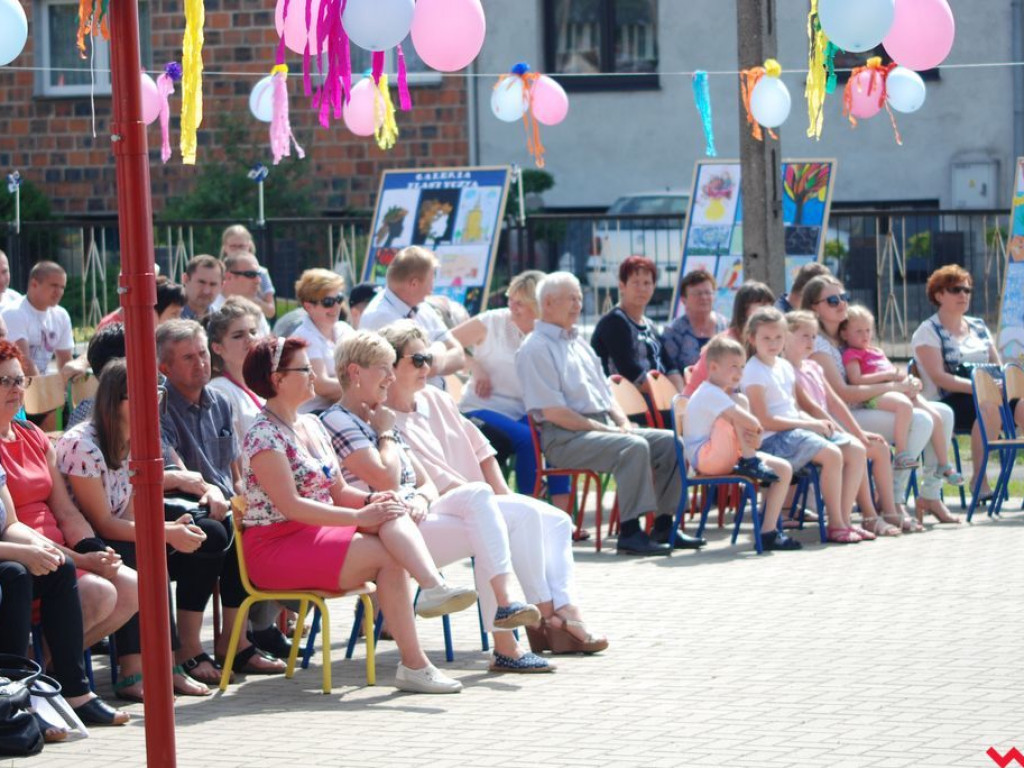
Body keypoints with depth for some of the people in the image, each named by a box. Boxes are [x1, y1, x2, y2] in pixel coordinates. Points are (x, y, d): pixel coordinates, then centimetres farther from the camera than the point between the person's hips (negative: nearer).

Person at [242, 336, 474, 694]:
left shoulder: (312, 425, 17)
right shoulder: (264, 435, -12)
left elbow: (338, 491, 18)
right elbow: (290, 506, -20)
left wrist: (370, 501, -6)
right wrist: (360, 517, -22)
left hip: (318, 535, 8)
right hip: (276, 546, -8)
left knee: (393, 515, -22)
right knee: (389, 556, -24)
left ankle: (433, 586, -49)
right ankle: (413, 664, -30)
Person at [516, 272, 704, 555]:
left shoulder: (579, 344, 23)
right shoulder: (536, 349, -7)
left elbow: (606, 393, 26)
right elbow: (552, 411, -15)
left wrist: (623, 422, 4)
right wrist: (603, 429, -16)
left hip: (605, 428, 9)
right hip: (564, 438, -9)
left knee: (670, 442, -3)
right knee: (634, 446, -32)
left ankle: (664, 525, 0)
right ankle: (630, 532, -32)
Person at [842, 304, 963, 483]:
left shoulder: (877, 353, 32)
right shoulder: (851, 354, 5)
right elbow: (856, 380, -12)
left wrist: (906, 379, 7)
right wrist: (887, 375, -16)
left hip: (899, 390, 9)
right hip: (875, 396, -9)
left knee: (935, 416, -1)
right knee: (905, 405, -41)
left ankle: (944, 465, 10)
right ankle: (901, 454, -39)